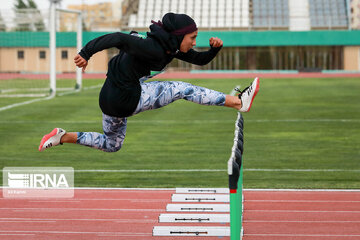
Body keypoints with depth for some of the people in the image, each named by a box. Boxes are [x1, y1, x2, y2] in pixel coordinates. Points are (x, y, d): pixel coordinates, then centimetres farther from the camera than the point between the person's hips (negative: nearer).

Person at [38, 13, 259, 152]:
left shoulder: (172, 47, 6)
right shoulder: (154, 48, -23)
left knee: (112, 144, 29)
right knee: (183, 89, -10)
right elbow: (119, 38, -33)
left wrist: (215, 48, -6)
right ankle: (239, 102, -8)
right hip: (125, 98, -10)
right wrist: (87, 53, -38)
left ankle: (62, 137, 23)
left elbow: (200, 60, 13)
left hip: (112, 99, 10)